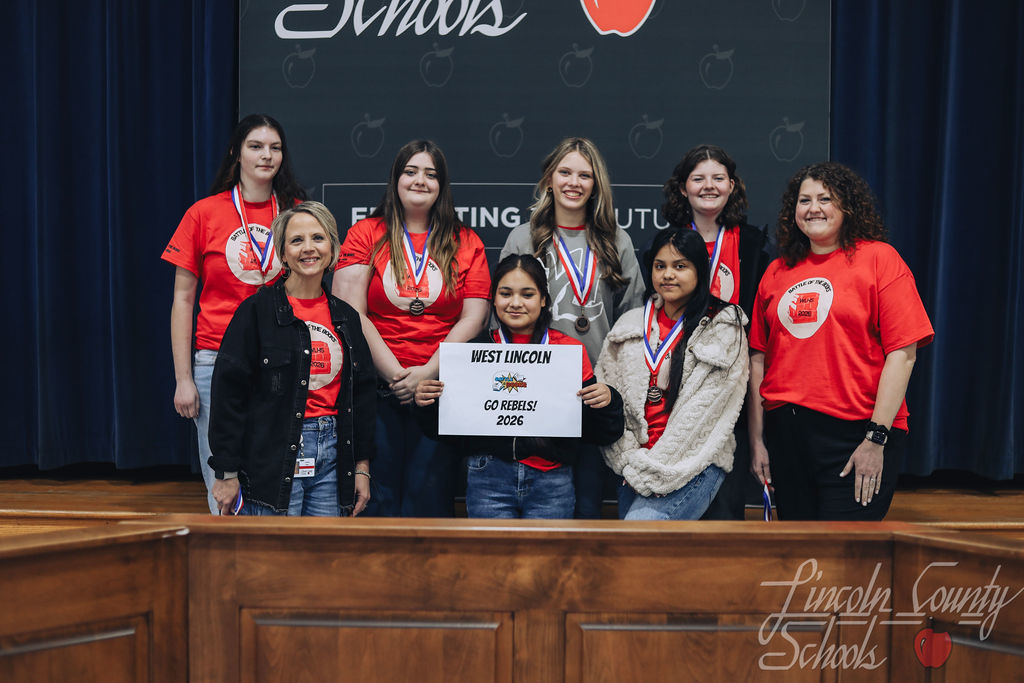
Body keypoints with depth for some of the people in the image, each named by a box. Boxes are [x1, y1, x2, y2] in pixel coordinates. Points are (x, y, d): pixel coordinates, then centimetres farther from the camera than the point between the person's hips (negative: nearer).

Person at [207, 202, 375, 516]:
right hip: (273, 457, -5)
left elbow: (363, 393, 16)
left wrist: (362, 466, 12)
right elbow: (228, 391, -7)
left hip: (332, 454, 5)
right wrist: (227, 473, -9)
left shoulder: (346, 316, 11)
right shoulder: (257, 309, -4)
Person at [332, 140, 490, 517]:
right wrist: (394, 372, -9)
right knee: (377, 495, 0)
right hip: (375, 386, -1)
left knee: (429, 495, 0)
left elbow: (473, 318, 2)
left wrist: (428, 372, -9)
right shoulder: (365, 234, 7)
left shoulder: (466, 243, 10)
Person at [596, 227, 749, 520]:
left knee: (642, 522, -26)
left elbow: (705, 413, -7)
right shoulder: (630, 325, 13)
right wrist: (629, 461, -4)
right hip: (634, 466, 5)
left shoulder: (723, 328, 0)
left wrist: (657, 470, -11)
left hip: (694, 463, -5)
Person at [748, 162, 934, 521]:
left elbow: (903, 352, -8)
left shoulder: (879, 258, -1)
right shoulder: (777, 271, 11)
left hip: (856, 434, -4)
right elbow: (758, 359, 11)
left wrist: (877, 437, -13)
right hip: (786, 433, 5)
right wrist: (756, 439, 8)